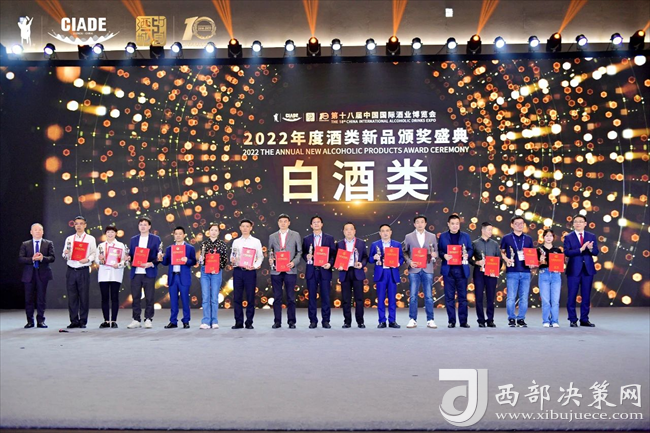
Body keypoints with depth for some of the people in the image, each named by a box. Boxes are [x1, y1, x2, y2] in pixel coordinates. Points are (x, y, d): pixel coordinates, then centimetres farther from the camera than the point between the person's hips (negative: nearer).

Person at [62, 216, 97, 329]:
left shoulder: (90, 239, 7)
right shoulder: (69, 239, 15)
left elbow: (94, 254, 1)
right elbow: (65, 256, 15)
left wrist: (88, 259, -17)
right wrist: (66, 254, -7)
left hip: (84, 270, -3)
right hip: (71, 270, 3)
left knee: (84, 297, -2)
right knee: (72, 297, 3)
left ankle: (83, 321, 6)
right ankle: (74, 321, 10)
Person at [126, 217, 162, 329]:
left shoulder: (156, 239, 4)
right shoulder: (133, 239, 15)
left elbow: (159, 256, 0)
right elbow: (130, 254, 17)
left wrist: (151, 263, -14)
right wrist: (129, 258, -5)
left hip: (149, 273, -3)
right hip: (136, 272, 3)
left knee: (149, 297, 0)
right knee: (135, 297, 4)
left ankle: (148, 319, 7)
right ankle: (136, 320, 11)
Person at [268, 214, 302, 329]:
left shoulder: (295, 235, 8)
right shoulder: (272, 237, 13)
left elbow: (299, 252, 6)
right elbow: (270, 252, 15)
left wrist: (294, 262, -9)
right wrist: (270, 259, -6)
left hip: (290, 270, -2)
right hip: (276, 270, 2)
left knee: (291, 297, 1)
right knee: (277, 297, 4)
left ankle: (291, 321, 7)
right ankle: (277, 321, 10)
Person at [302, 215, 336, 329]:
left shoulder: (329, 238, 8)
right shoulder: (306, 239, 11)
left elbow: (333, 253, 5)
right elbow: (303, 253, 11)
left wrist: (330, 263, -11)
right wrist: (307, 257, -11)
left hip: (324, 270, -1)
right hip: (311, 270, 1)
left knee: (325, 296, 0)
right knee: (312, 297, 2)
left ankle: (325, 321, 7)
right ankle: (313, 321, 8)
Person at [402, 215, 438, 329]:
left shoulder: (432, 236, 10)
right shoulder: (409, 237, 7)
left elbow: (436, 252, 12)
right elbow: (405, 252, 8)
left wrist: (434, 255, -10)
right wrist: (409, 262, -8)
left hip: (427, 269, 1)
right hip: (414, 269, -1)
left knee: (429, 296, 1)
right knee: (413, 296, 0)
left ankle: (430, 320, 7)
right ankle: (412, 320, 7)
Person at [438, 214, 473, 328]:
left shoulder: (465, 236, 11)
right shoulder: (443, 236, 8)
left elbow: (471, 249, 9)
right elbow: (439, 250, 6)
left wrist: (467, 255, -12)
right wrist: (444, 255, -14)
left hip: (462, 269, 1)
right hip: (448, 269, -1)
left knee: (463, 296, 2)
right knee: (449, 297, 1)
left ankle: (463, 321, 9)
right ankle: (451, 321, 8)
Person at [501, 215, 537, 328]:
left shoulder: (528, 239, 13)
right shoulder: (506, 238, 5)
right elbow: (502, 252, 10)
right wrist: (506, 259, -9)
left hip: (526, 272, 3)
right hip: (512, 272, -3)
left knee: (524, 298, 3)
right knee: (511, 297, -4)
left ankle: (521, 319, 12)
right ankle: (511, 319, 7)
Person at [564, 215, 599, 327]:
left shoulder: (592, 236, 10)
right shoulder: (568, 237, 2)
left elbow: (596, 252, 1)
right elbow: (567, 252, -11)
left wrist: (591, 248, -20)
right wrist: (581, 249, -22)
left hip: (588, 269, 3)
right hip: (574, 270, -3)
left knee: (586, 296, 7)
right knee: (572, 295, -1)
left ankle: (584, 319, 16)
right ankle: (573, 320, 8)